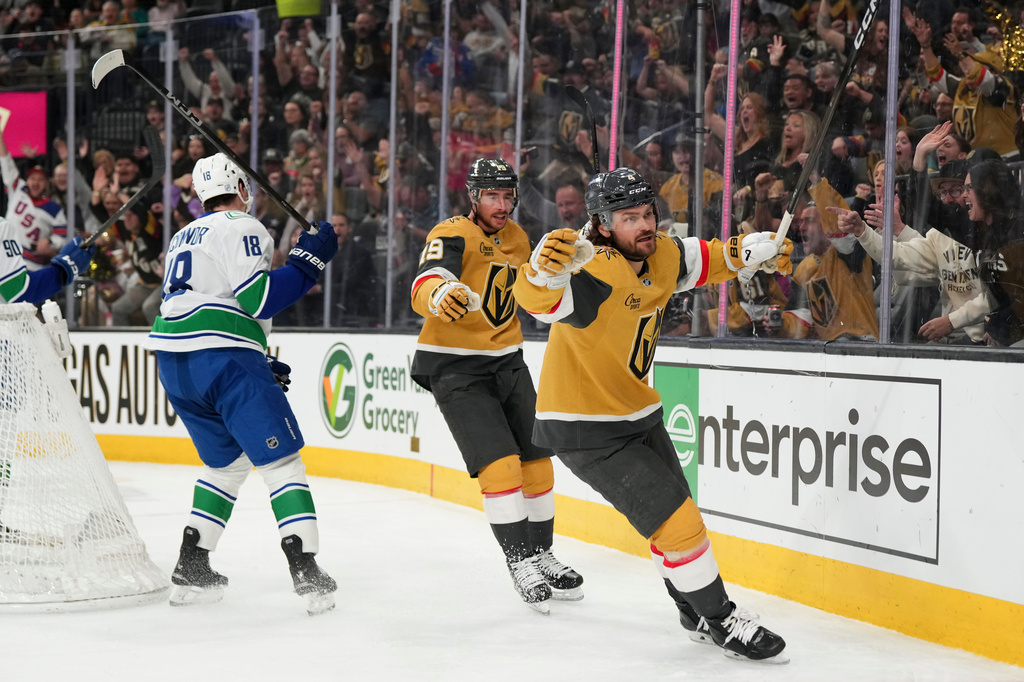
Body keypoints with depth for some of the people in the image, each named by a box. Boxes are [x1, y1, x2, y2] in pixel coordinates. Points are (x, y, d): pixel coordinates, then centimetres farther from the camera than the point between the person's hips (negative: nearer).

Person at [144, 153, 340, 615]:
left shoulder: (184, 237, 26)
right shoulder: (241, 228, 0)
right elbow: (257, 299, -13)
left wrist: (256, 365, 26)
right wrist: (308, 261, -6)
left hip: (172, 356, 8)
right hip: (222, 356, -8)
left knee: (228, 462, 21)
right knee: (281, 459, -6)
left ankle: (191, 569, 17)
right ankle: (306, 572, -14)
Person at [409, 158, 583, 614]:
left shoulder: (517, 239, 7)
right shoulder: (452, 234, -16)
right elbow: (423, 288, -36)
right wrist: (441, 293, -58)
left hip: (506, 361, 7)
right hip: (454, 367, -7)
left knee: (537, 460, 8)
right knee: (500, 464, -17)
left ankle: (542, 554, 24)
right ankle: (519, 560, -8)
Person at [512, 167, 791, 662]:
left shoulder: (662, 254, -3)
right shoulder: (596, 273, -29)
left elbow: (705, 260, 19)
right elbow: (539, 300, -48)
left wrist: (756, 250, 5)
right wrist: (543, 271, -69)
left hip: (636, 412, 9)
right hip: (586, 430, -9)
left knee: (677, 515, 20)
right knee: (677, 522, -9)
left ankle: (695, 613, 41)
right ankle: (721, 621, 8)